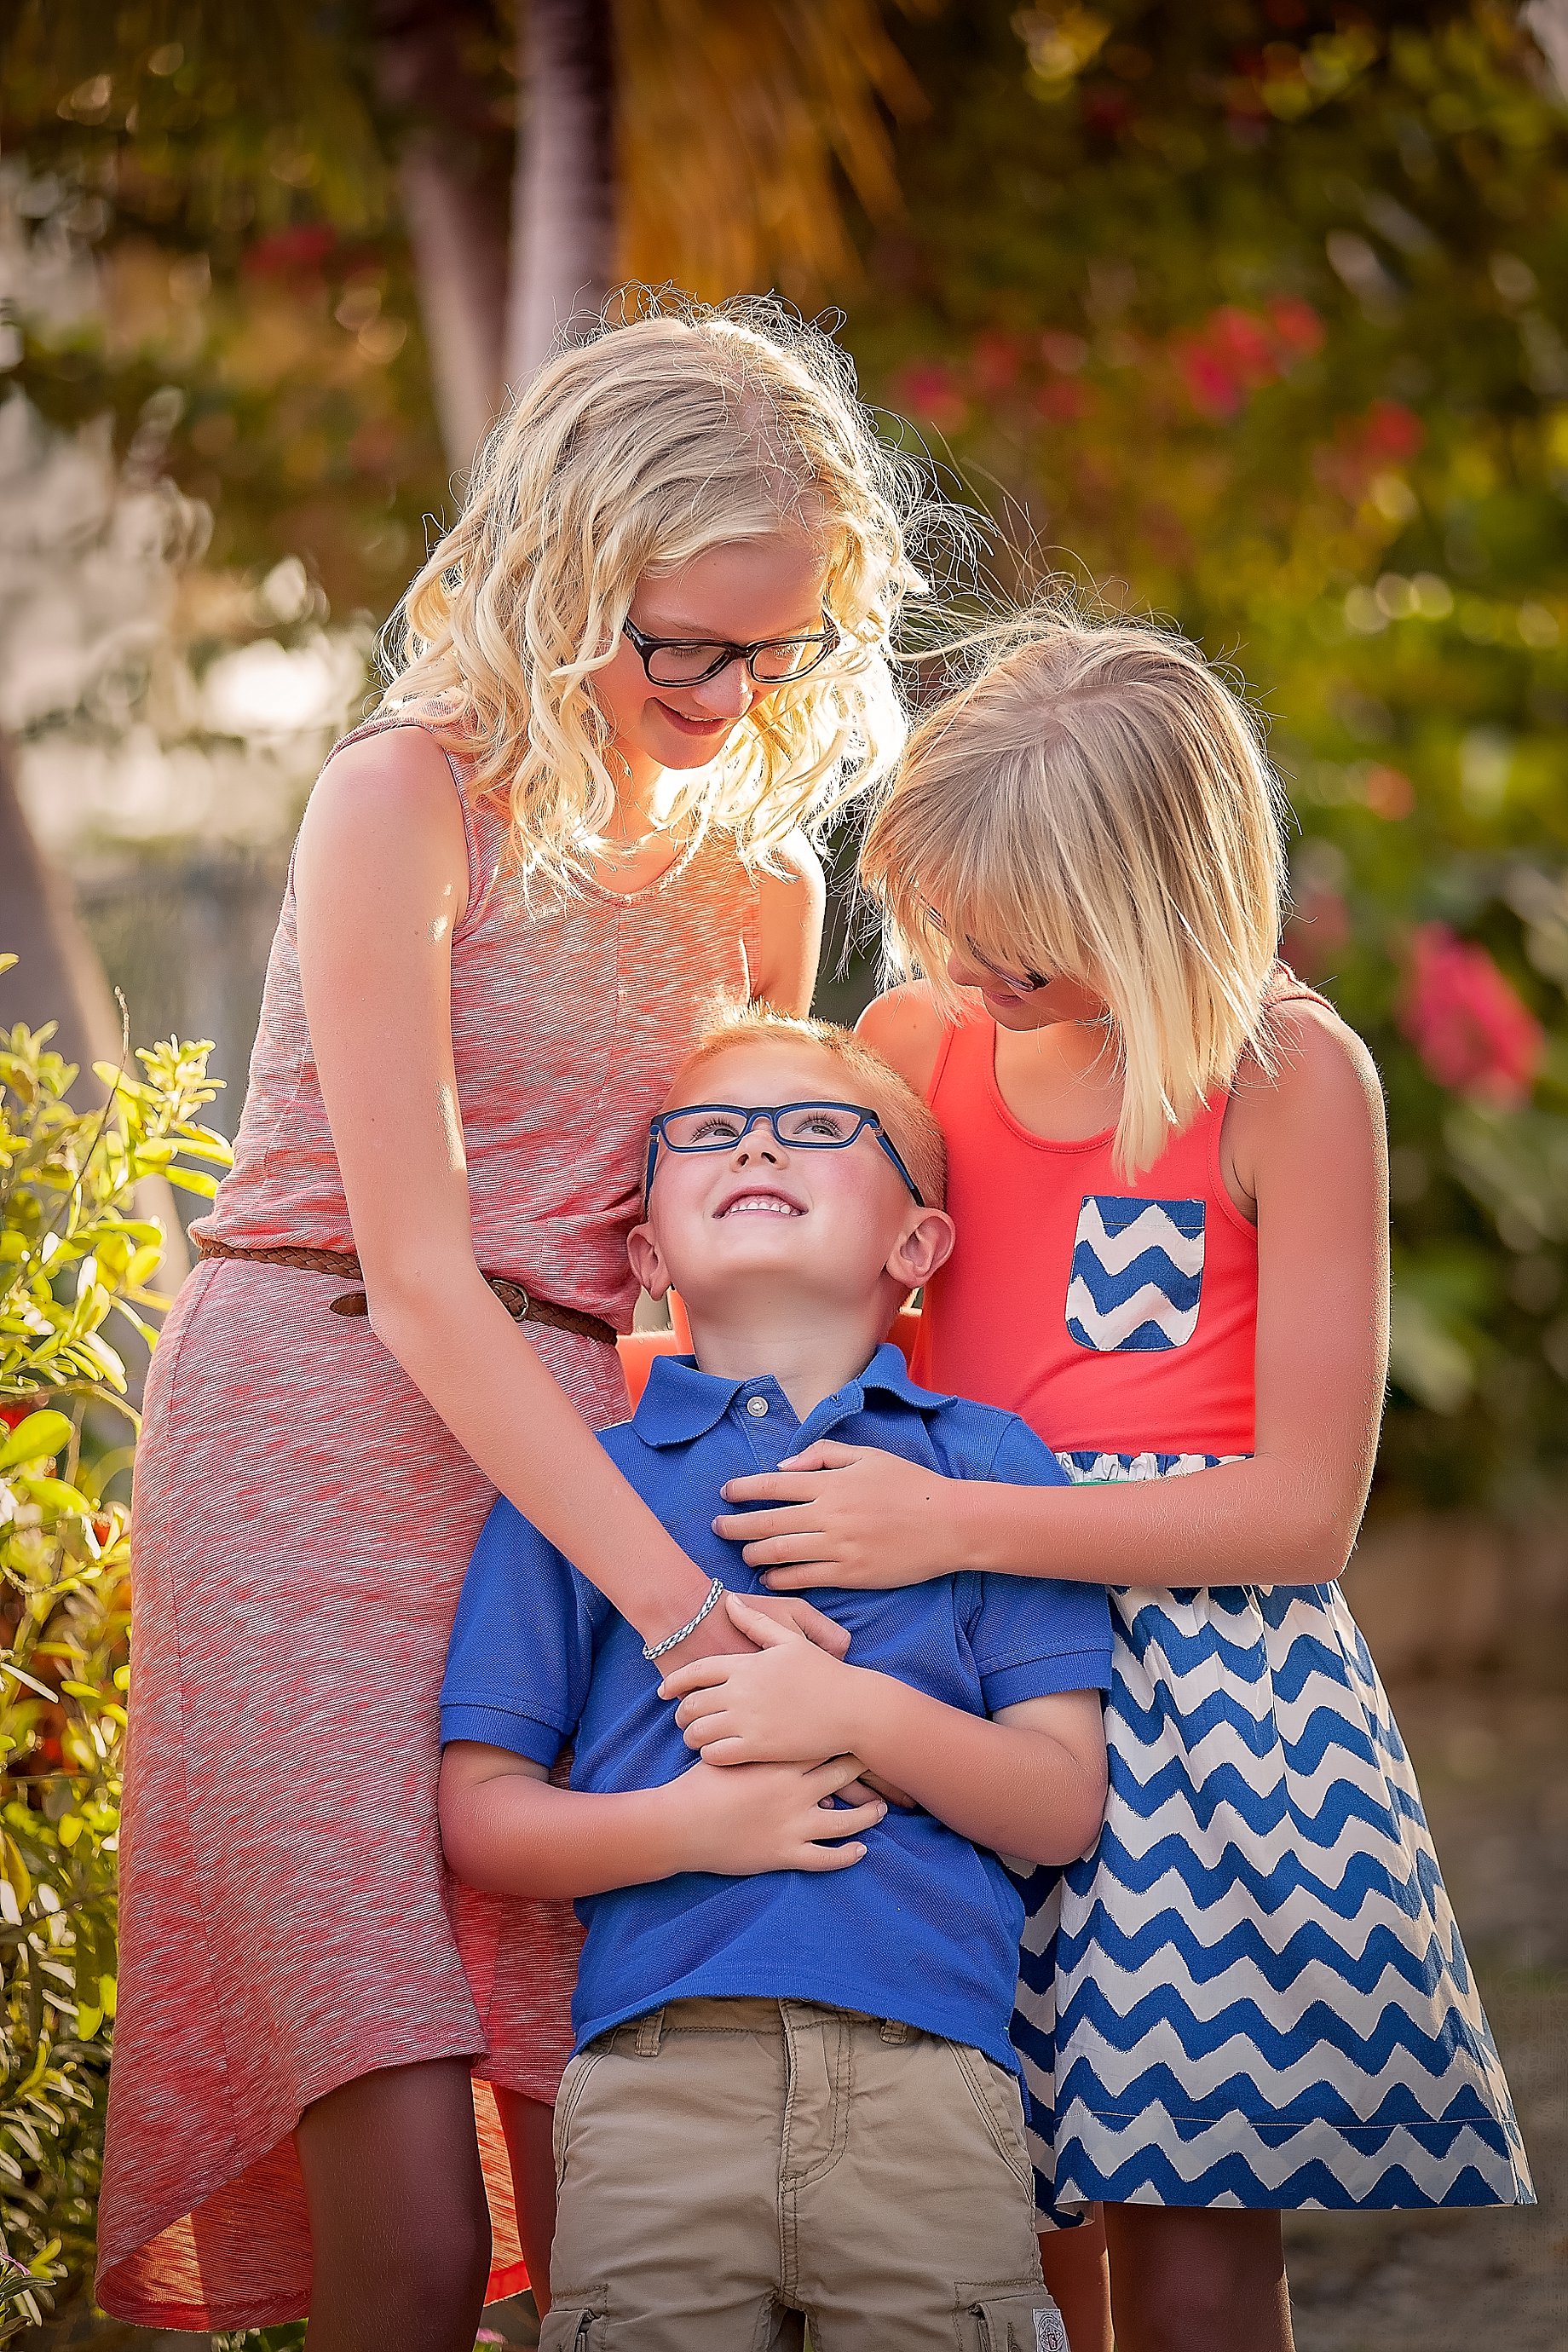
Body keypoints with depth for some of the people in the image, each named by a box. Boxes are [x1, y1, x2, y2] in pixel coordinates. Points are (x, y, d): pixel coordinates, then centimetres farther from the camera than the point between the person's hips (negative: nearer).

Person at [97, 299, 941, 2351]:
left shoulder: (762, 880, 12)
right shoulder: (410, 800, -7)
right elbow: (414, 1278, -14)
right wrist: (673, 1592, -21)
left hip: (570, 1464, 5)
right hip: (315, 1452, -5)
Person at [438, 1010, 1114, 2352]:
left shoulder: (987, 1467, 11)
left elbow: (1063, 1808, 5)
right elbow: (480, 1815, 6)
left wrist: (861, 1714, -12)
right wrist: (693, 1823, -11)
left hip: (932, 2082, 0)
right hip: (658, 2075, 0)